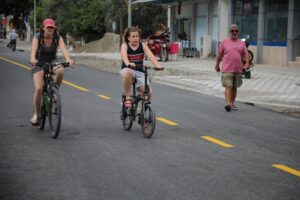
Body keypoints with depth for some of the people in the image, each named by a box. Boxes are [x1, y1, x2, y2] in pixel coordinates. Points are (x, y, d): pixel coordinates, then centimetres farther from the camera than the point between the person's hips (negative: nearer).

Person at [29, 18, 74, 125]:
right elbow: (33, 49, -32)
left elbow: (63, 48, -28)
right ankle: (36, 114, -2)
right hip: (38, 64, -1)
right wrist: (32, 59, -54)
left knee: (60, 71, -35)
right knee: (38, 88, -20)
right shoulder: (37, 37, -15)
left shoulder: (58, 38, -10)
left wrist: (68, 59, -48)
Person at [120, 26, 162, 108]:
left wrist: (157, 65, -34)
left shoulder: (143, 45, 3)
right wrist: (128, 64, -47)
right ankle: (127, 98, -23)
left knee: (148, 92, -18)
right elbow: (124, 56, -25)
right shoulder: (125, 45, -3)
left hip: (140, 72, 2)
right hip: (128, 69, -2)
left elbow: (150, 55, -14)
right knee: (127, 72, -41)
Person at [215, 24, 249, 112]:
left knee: (234, 87, 12)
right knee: (228, 86, -13)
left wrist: (247, 63, -13)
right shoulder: (225, 42, 3)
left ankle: (232, 103, 23)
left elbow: (246, 54, 4)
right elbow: (219, 55, 8)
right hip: (227, 69, -3)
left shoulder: (241, 43, 9)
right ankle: (228, 104, -18)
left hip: (238, 69, 3)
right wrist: (217, 65, 11)